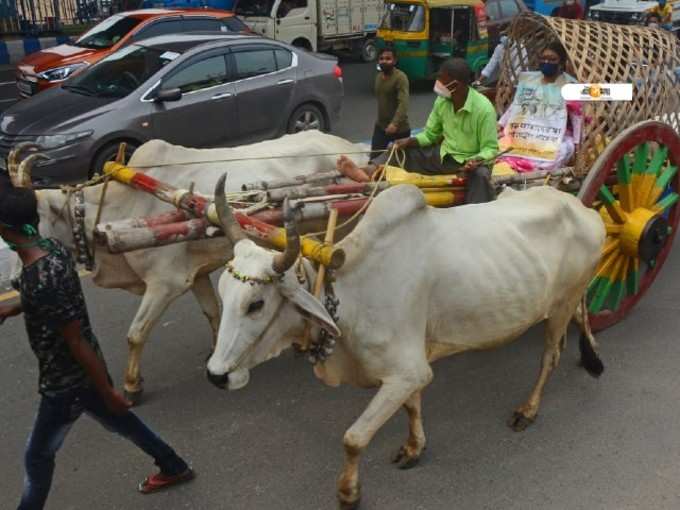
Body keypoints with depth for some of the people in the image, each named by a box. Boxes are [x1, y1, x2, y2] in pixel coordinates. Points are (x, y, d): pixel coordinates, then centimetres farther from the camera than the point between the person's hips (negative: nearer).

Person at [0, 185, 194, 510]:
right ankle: (174, 469, 44)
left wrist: (107, 392, -17)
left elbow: (77, 342, -26)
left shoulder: (40, 282, -33)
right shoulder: (53, 247, -7)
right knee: (119, 422, 27)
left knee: (37, 456, 14)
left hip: (65, 382, -9)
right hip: (82, 372, 9)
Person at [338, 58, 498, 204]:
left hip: (471, 161, -5)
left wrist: (477, 160, -39)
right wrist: (410, 141, -13)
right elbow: (430, 134, 6)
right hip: (443, 155, 6)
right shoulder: (442, 101, -5)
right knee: (402, 150, -7)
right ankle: (368, 171, -31)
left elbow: (490, 148, -17)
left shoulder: (484, 109, -22)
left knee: (480, 175, -40)